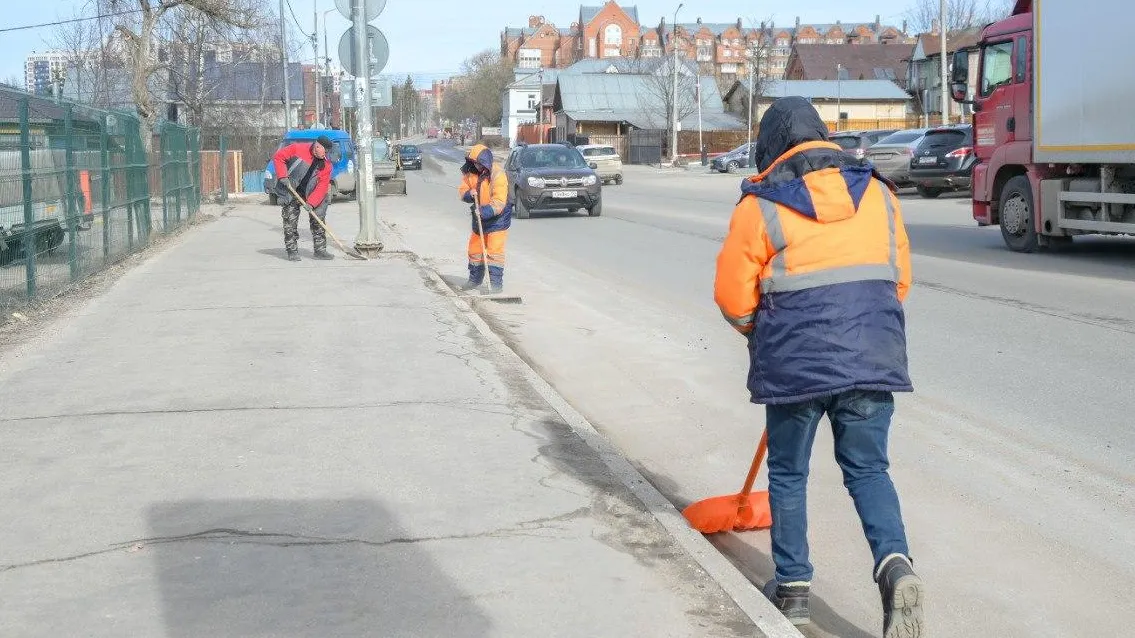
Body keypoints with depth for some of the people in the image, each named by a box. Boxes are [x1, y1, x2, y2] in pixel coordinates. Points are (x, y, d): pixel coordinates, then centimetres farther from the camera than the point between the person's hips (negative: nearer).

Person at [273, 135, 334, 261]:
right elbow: (279, 157, -10)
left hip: (310, 194, 3)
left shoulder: (326, 165, -8)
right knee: (290, 220, -5)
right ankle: (292, 251, 2)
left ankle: (320, 249, 13)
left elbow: (322, 186, -14)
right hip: (291, 192, -3)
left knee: (318, 220, 3)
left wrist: (311, 202, -25)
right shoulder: (298, 149, -17)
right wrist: (283, 176, -20)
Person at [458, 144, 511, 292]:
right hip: (479, 218, 7)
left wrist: (484, 211, -39)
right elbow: (462, 190, 3)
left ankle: (496, 283, -7)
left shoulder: (498, 175, -23)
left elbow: (499, 203, -28)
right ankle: (475, 278, 33)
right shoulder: (470, 173, -2)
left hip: (497, 218, -7)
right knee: (475, 249, 16)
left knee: (495, 251, -11)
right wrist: (469, 194, -20)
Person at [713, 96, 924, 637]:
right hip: (873, 355, 3)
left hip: (796, 358, -3)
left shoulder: (760, 205, -3)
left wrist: (761, 334, 19)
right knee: (868, 469, 12)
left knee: (788, 474, 14)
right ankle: (896, 565, -10)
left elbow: (733, 297, -1)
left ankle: (793, 588, 20)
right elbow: (900, 278, 11)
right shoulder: (877, 191, 9)